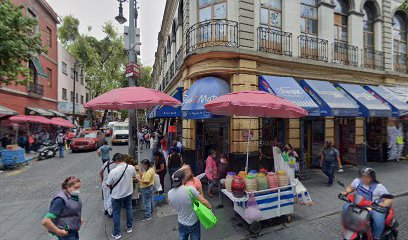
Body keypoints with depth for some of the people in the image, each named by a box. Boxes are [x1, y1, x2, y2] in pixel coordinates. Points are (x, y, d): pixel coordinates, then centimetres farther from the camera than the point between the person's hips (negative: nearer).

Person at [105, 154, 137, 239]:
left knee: (116, 213, 14)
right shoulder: (131, 168, -16)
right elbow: (134, 176, 4)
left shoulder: (113, 172, -27)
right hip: (128, 193, 3)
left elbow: (108, 184, -12)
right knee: (129, 209, 22)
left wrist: (112, 187, 11)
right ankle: (129, 227, 37)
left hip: (117, 195, -3)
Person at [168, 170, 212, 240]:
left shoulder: (170, 194, -15)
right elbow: (203, 201, -22)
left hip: (181, 224, 3)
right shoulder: (190, 189, -28)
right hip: (193, 223, -3)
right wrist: (210, 207, -3)